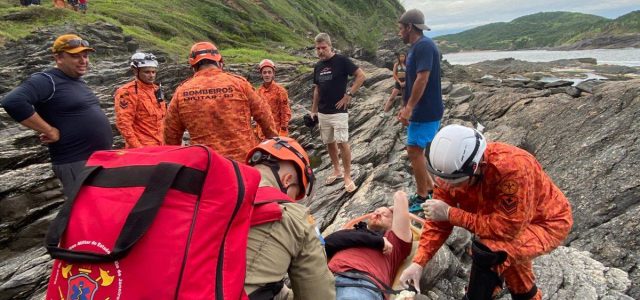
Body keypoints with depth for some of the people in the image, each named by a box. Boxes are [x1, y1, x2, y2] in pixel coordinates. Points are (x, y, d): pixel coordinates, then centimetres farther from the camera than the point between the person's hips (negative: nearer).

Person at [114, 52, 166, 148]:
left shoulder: (156, 90, 13)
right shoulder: (127, 92, -10)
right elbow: (124, 123, -17)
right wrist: (137, 147, -20)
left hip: (159, 146, 8)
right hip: (141, 148, -8)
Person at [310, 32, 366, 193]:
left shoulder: (341, 60, -8)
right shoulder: (318, 66, 10)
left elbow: (361, 76, -11)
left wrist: (349, 94, -15)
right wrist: (314, 109, 16)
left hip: (338, 111, -6)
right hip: (322, 112, 6)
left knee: (342, 142, -10)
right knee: (329, 142, 12)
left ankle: (347, 176, -1)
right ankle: (336, 171, 27)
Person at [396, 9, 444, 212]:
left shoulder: (424, 45, -17)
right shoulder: (416, 47, 15)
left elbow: (422, 79, -24)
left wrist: (409, 108, -21)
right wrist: (405, 108, 17)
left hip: (425, 111, -10)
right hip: (420, 110, 10)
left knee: (415, 151, -4)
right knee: (415, 150, 15)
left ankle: (422, 198, 7)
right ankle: (430, 189, 25)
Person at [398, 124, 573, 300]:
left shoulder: (514, 169, -40)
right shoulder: (451, 170, -20)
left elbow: (507, 228, -36)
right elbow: (439, 220, -12)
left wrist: (450, 213, -34)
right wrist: (418, 263, -22)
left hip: (547, 222, -7)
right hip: (512, 219, 7)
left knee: (487, 250, -26)